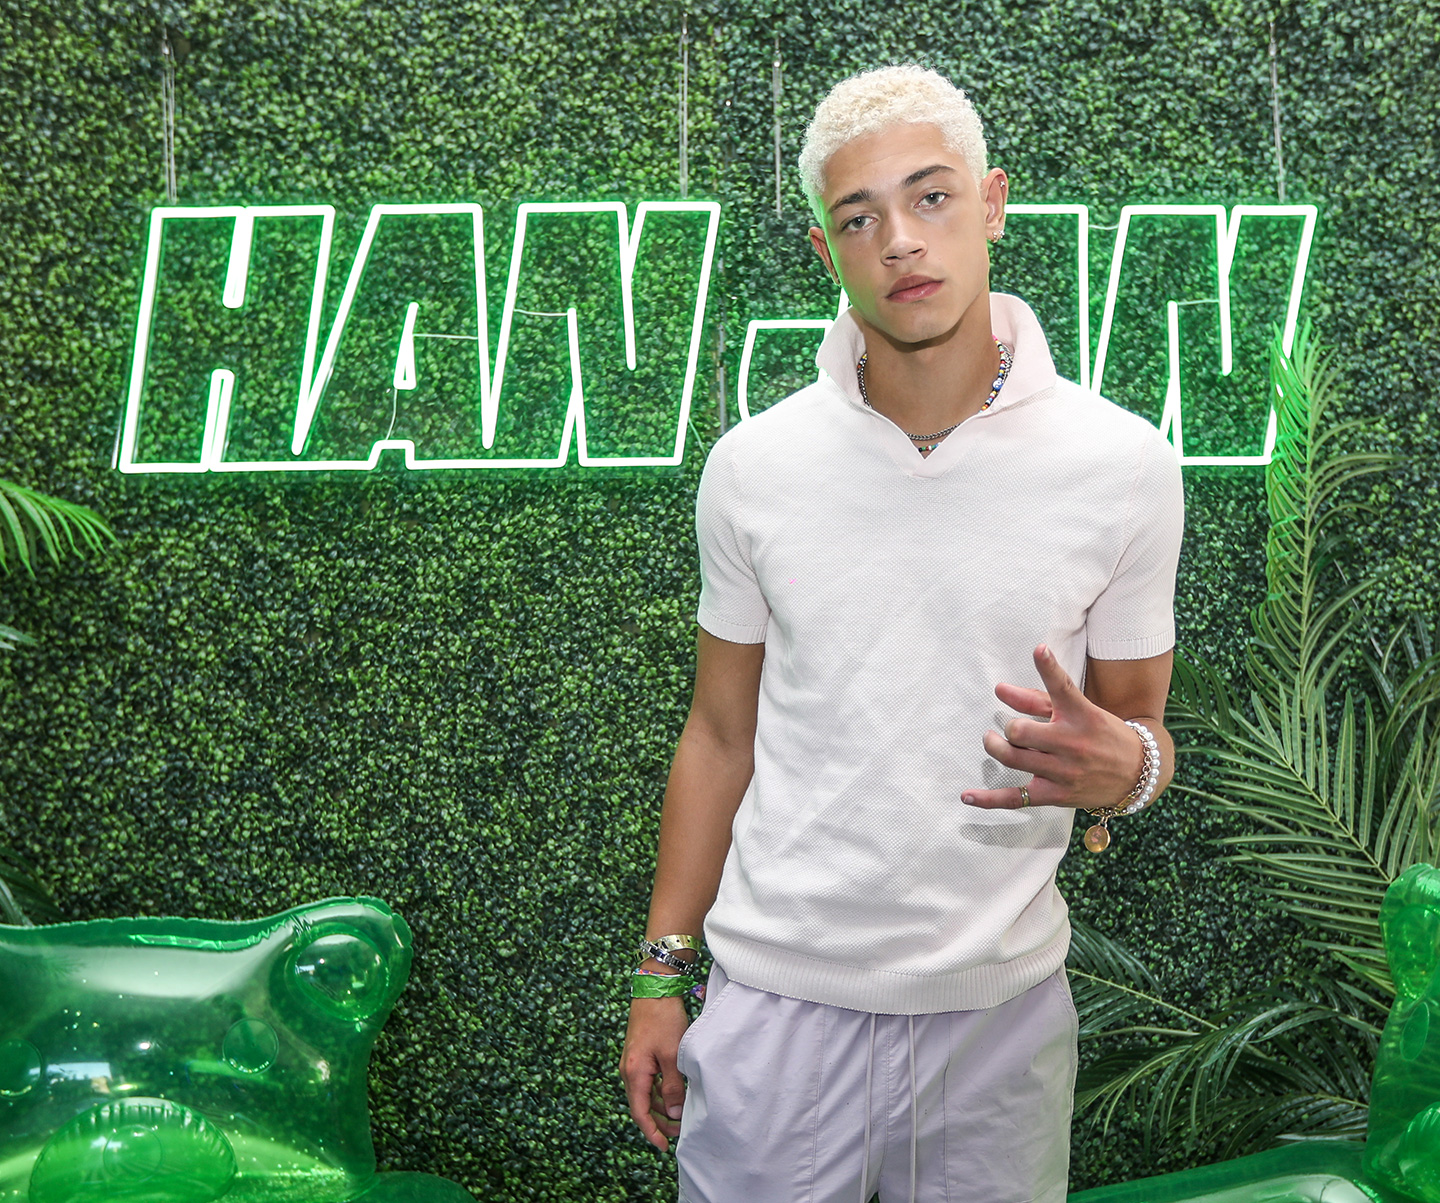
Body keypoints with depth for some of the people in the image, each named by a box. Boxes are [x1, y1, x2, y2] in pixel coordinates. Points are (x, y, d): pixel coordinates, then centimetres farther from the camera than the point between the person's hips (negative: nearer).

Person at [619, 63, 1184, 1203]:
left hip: (1003, 1005, 0)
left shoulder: (1124, 462, -7)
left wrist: (1120, 766, -21)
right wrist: (662, 975, 5)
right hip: (776, 994, 1)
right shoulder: (752, 466, -4)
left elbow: (1142, 726, 3)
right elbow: (720, 735, 4)